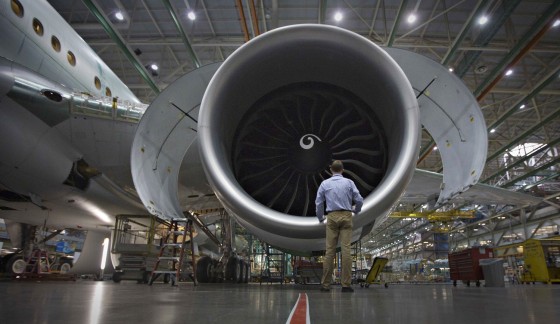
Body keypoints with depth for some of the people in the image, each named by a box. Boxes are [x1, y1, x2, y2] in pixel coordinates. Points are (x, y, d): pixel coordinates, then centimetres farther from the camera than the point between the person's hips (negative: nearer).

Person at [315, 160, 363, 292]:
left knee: (330, 250, 1)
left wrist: (320, 218, 23)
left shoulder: (325, 183, 6)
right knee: (346, 249, -4)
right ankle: (346, 285, -5)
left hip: (332, 217, 1)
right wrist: (356, 210, 24)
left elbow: (318, 203, 6)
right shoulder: (349, 182, 4)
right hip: (346, 216, 0)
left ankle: (325, 284, 2)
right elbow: (359, 200, 2)